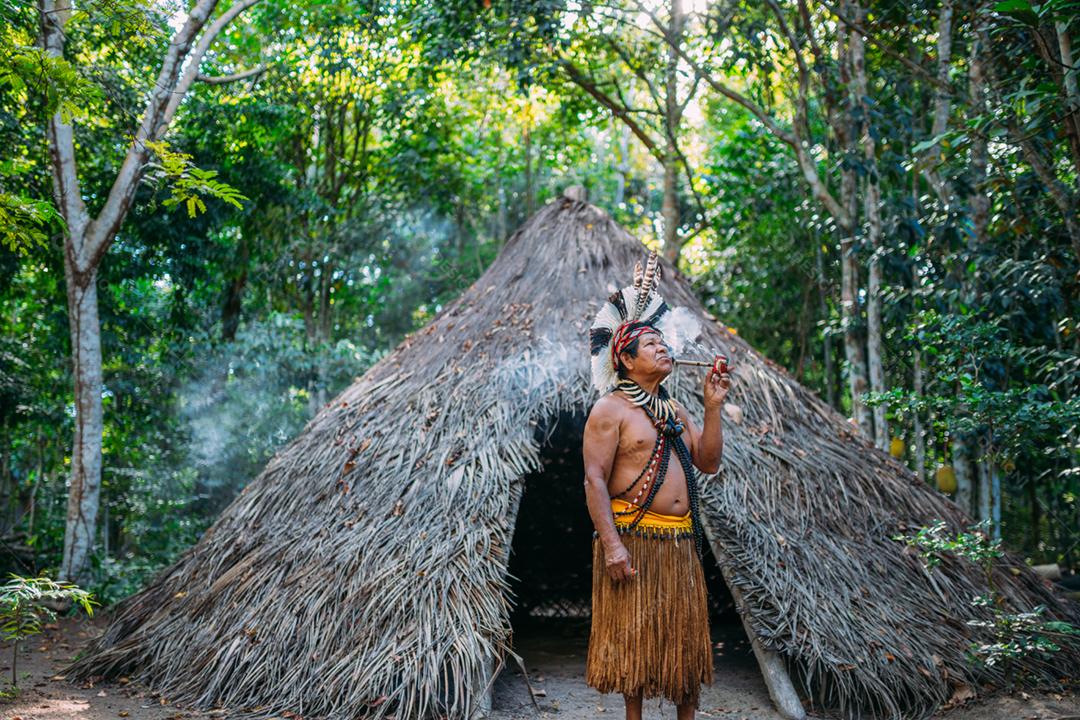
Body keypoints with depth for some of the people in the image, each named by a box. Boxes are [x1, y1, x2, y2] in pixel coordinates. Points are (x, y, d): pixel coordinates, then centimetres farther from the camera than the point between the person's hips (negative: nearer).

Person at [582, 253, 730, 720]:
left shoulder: (675, 413, 17)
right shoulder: (610, 410, -6)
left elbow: (709, 463, 10)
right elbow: (594, 480, -13)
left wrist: (713, 407, 1)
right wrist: (610, 545, -22)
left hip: (680, 540, 7)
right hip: (634, 536, -7)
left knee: (686, 630, 12)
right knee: (633, 631, 1)